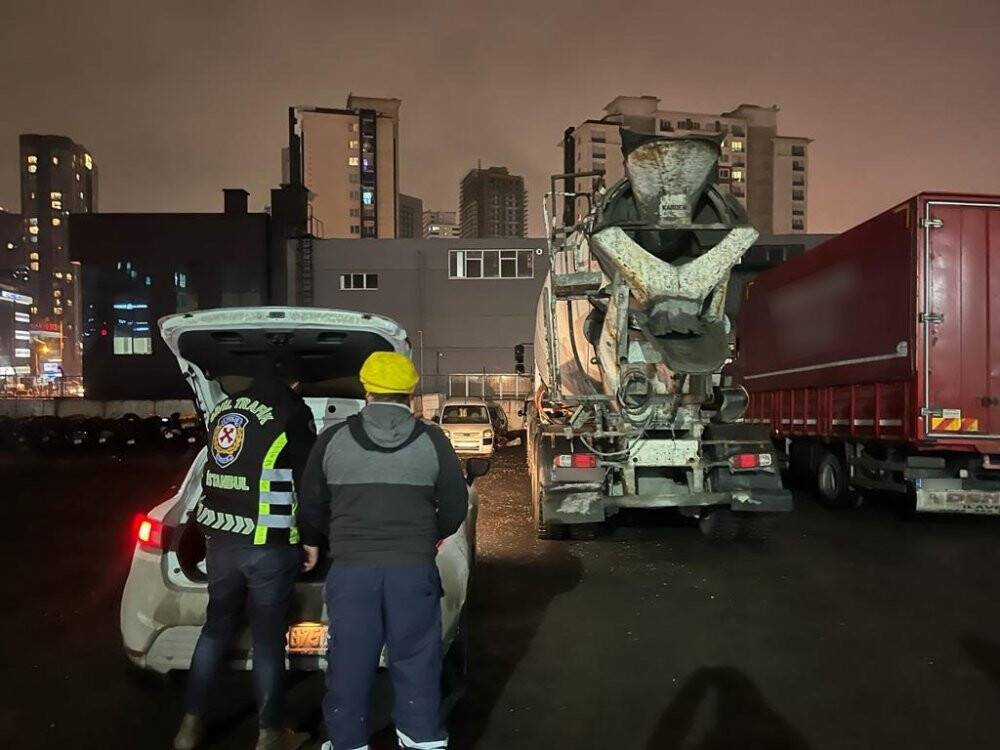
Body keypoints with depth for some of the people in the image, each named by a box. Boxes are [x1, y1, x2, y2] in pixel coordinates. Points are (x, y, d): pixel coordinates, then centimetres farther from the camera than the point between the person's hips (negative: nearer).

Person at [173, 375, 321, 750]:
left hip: (219, 538, 6)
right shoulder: (292, 413, -9)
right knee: (268, 638, 5)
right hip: (268, 545, -6)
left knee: (216, 628, 19)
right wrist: (312, 541, 1)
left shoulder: (223, 409, 12)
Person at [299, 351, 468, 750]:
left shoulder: (333, 439, 0)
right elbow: (456, 507, 4)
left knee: (349, 661, 12)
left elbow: (311, 506, 9)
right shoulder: (432, 441, -2)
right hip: (414, 568, 0)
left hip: (351, 569, 0)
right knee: (415, 659, 11)